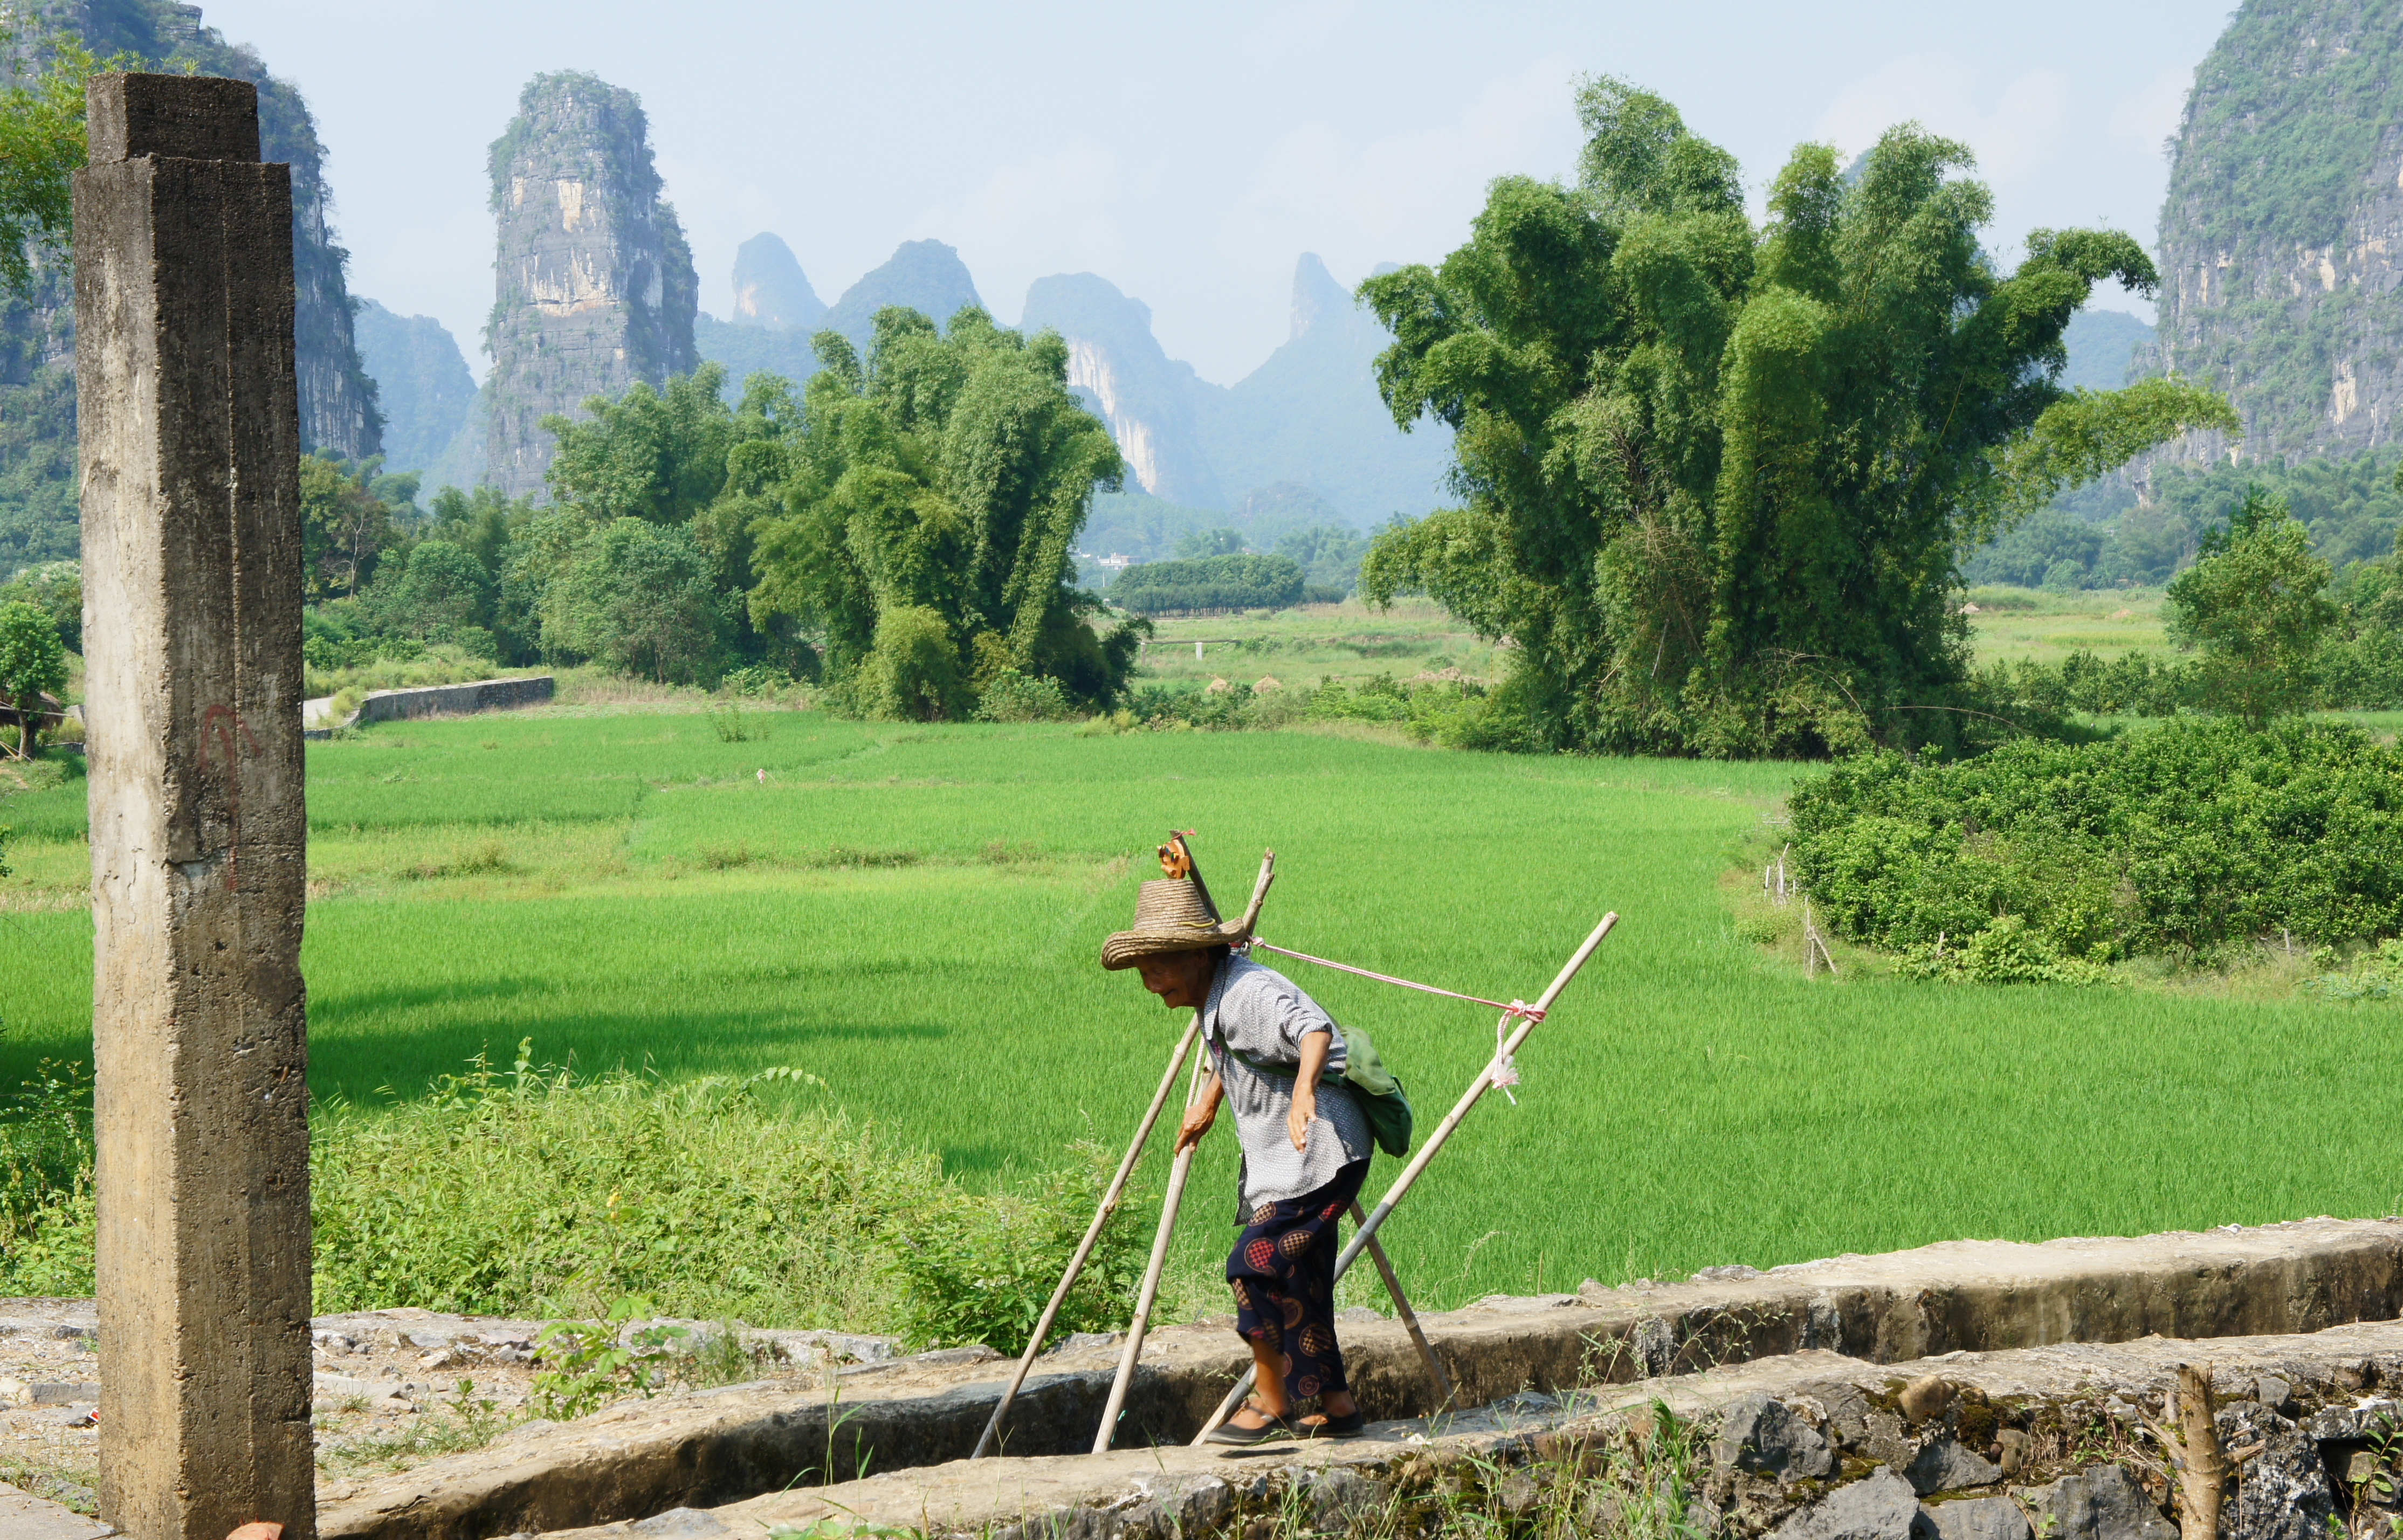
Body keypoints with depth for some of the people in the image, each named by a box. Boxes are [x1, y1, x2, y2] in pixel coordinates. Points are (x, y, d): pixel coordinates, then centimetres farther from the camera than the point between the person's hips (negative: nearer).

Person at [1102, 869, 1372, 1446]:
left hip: (1317, 1154, -11)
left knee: (1256, 1264, -16)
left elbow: (1313, 1030, -41)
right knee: (1298, 1282, 13)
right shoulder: (1217, 996, 10)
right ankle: (1337, 1406, 21)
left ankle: (1272, 1405, -5)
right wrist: (1209, 1100, 34)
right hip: (1281, 1160, 11)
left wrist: (1304, 1090, -58)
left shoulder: (1251, 992, -23)